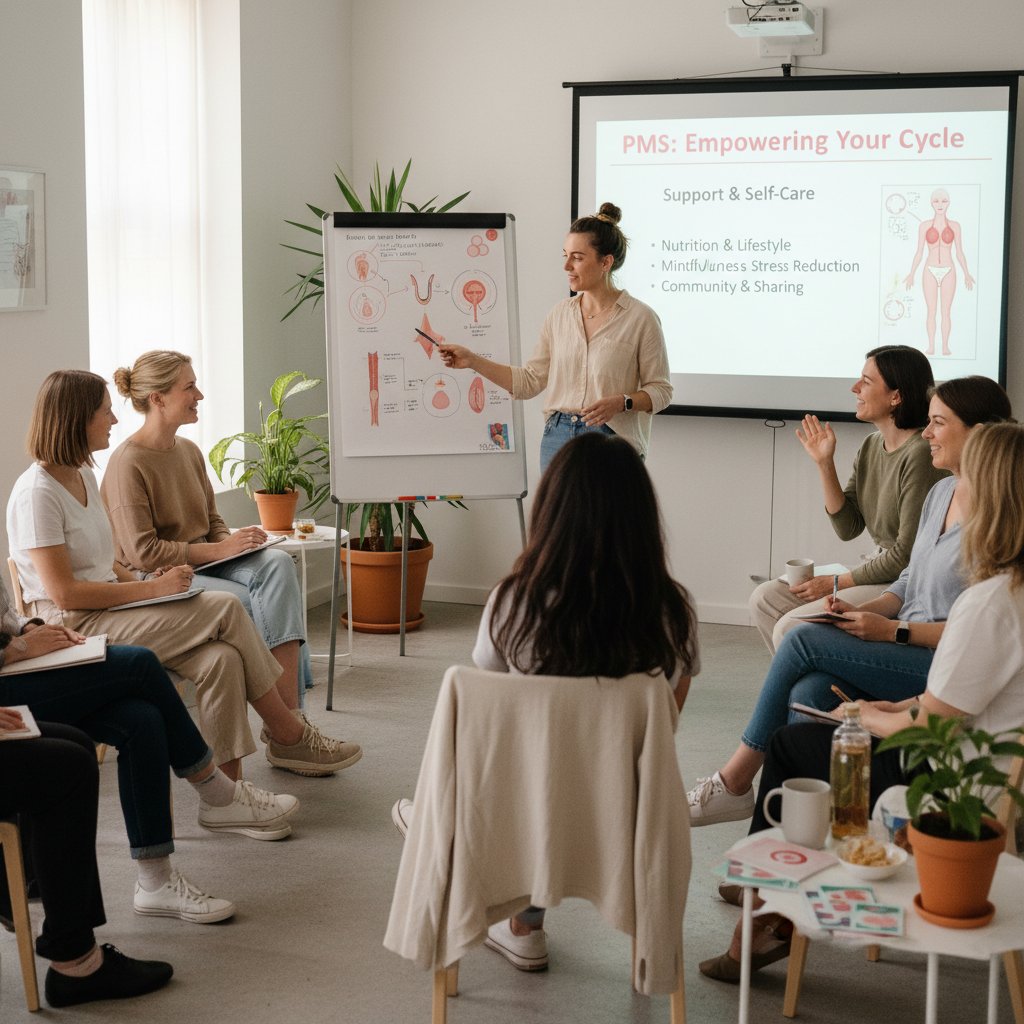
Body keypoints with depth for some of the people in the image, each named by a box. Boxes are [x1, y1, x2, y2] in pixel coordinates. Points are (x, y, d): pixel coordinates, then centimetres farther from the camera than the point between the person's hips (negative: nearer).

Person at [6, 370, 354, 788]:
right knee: (226, 609, -19)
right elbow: (65, 593, -19)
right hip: (73, 628, -9)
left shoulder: (83, 475, 14)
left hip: (111, 610, 9)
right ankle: (289, 736, -5)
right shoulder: (37, 493, -15)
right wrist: (152, 588, -16)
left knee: (220, 659, -19)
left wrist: (147, 584, 2)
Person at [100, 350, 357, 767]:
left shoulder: (188, 451, 11)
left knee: (277, 564, -25)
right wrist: (218, 550, -20)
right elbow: (142, 553, -17)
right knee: (271, 608, -27)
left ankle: (288, 724, -34)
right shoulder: (128, 464, -13)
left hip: (203, 561, 7)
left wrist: (233, 541, -5)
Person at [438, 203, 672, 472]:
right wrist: (473, 361, 3)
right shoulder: (560, 314, 8)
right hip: (558, 438, 5)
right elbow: (531, 381, 10)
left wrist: (621, 402, -21)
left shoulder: (640, 318, -7)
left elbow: (660, 390, -3)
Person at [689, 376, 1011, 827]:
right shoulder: (941, 491, 15)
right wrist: (865, 610, 2)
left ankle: (735, 780, -6)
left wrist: (893, 630, -17)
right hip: (905, 653, 8)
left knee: (803, 640, -18)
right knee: (808, 692, -21)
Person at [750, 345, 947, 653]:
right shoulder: (871, 447, 8)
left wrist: (835, 583, -11)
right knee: (764, 599, 2)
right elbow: (848, 528, 7)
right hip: (879, 568, 9)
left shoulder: (920, 454, -19)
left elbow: (907, 555, -18)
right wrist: (825, 464, -2)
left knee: (791, 627, -19)